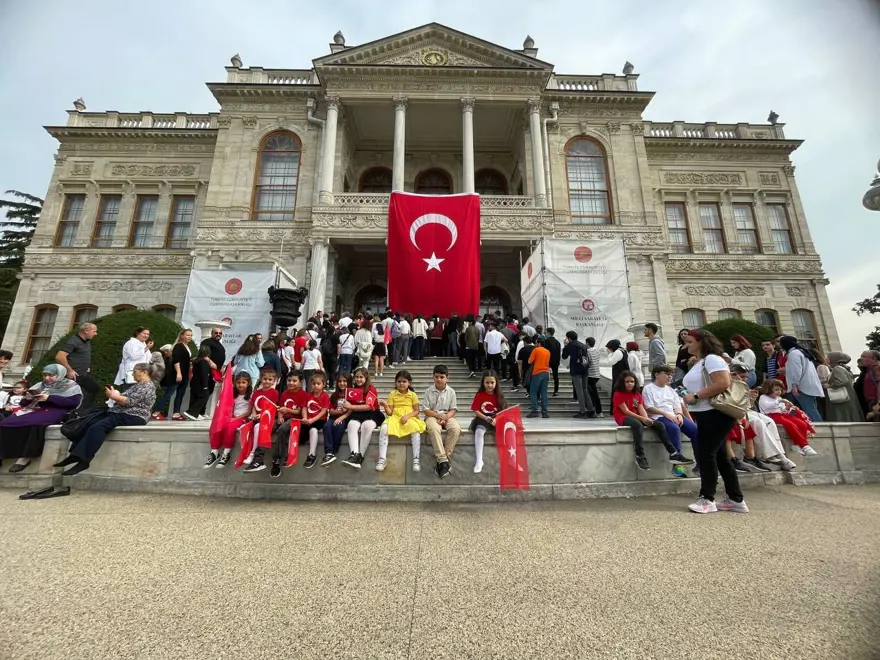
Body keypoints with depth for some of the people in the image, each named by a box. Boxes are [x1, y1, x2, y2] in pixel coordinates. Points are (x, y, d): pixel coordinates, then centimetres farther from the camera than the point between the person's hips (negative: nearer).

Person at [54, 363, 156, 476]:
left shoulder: (147, 386, -11)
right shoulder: (137, 385, 23)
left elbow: (129, 401, -19)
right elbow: (126, 399, 20)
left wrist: (113, 396, -8)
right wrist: (115, 394, 5)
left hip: (133, 417, -11)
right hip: (121, 413, 11)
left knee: (98, 427, -26)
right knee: (89, 423, -2)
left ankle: (84, 461, -25)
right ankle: (76, 455, -5)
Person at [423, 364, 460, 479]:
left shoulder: (451, 392, 3)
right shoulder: (428, 391, -1)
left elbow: (453, 410, 2)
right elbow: (426, 410, -2)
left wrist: (445, 417, -18)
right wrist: (438, 415, -18)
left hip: (447, 417, 2)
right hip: (432, 416, -1)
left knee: (456, 429, -32)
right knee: (434, 429, -37)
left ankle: (442, 459, -24)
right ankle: (443, 460, -34)